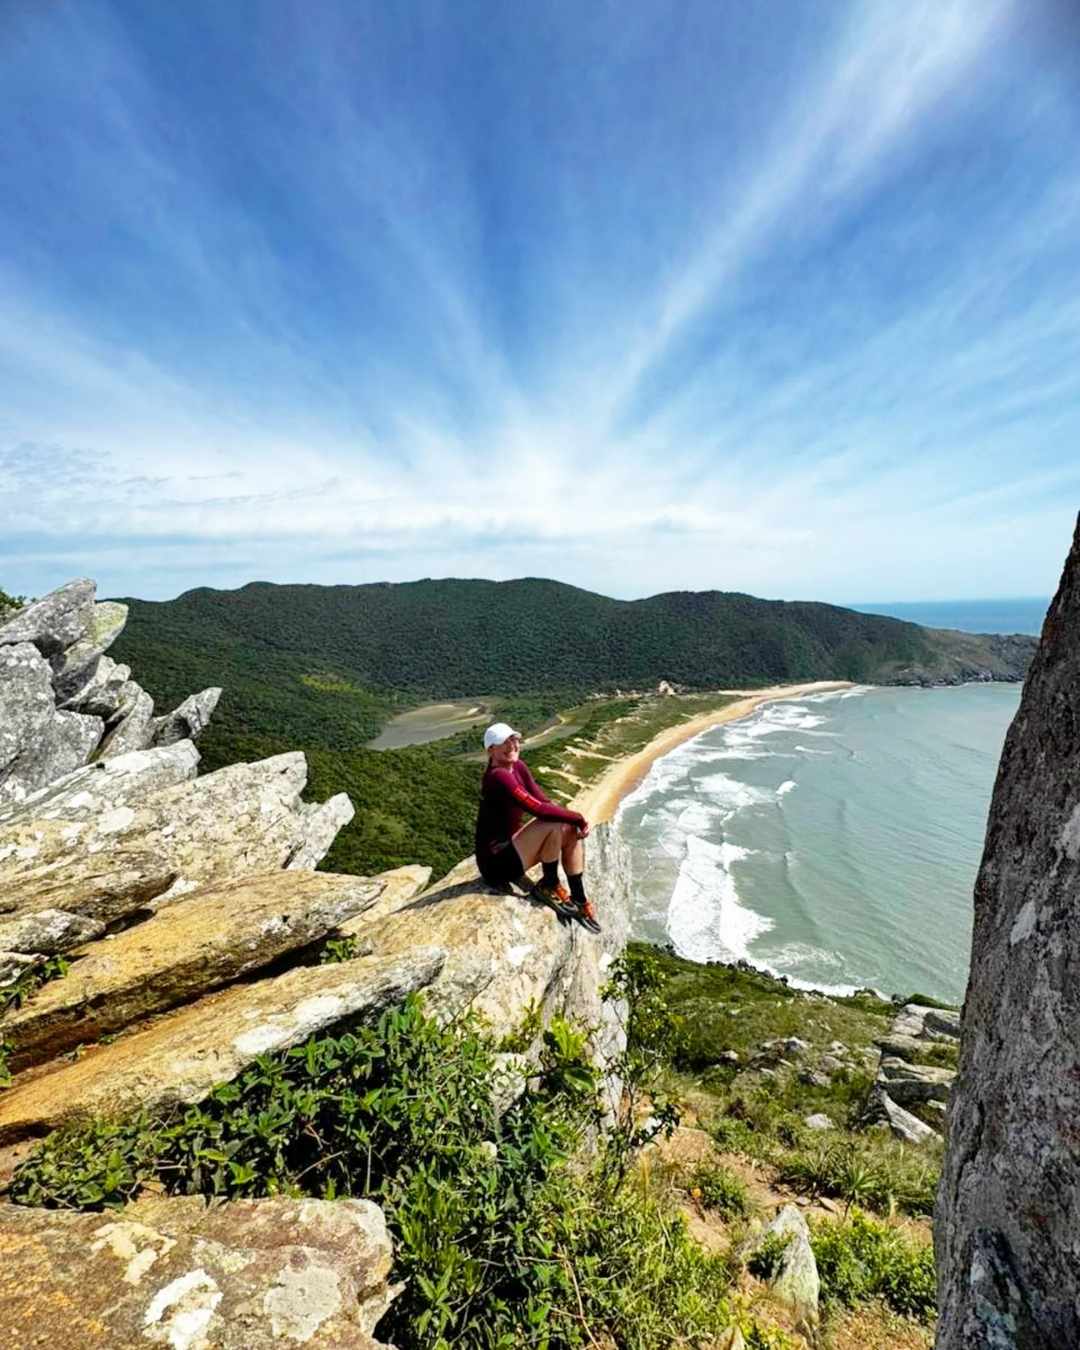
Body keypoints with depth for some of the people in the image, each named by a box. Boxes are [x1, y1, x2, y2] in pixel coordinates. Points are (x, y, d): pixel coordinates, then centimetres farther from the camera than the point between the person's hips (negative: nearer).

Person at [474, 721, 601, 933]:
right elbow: (538, 808, -29)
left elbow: (544, 801, 5)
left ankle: (579, 901, 10)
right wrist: (578, 818, -18)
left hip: (510, 846, 9)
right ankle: (548, 886, -1)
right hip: (497, 864, -9)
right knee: (554, 824, -25)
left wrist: (576, 818, -10)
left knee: (573, 831, 4)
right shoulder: (497, 777, -24)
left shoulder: (519, 767, 4)